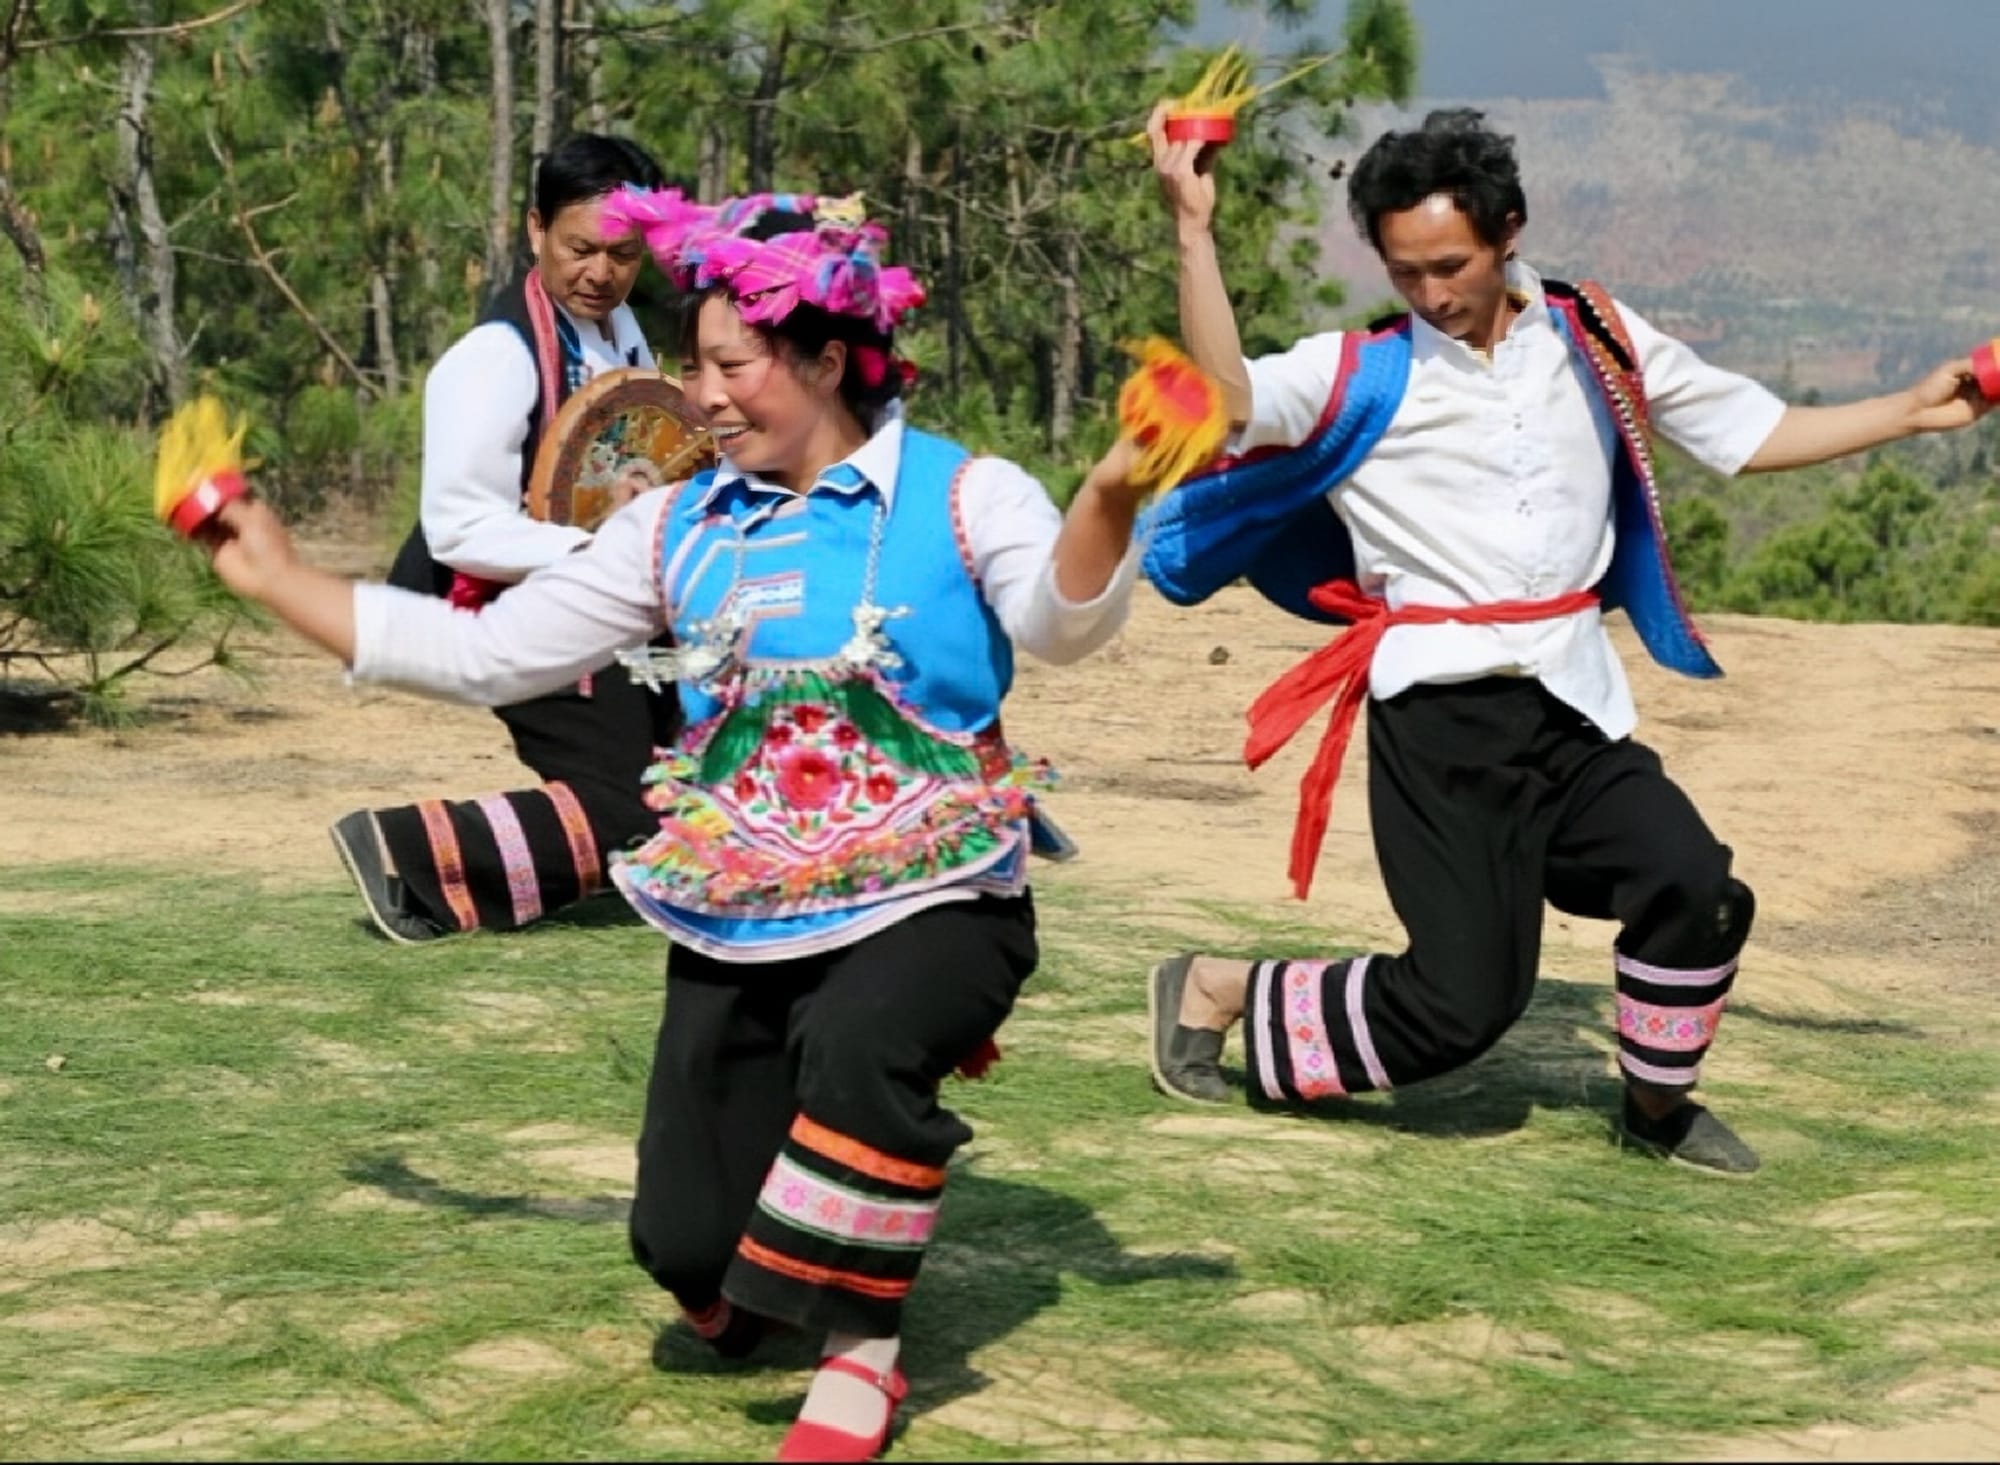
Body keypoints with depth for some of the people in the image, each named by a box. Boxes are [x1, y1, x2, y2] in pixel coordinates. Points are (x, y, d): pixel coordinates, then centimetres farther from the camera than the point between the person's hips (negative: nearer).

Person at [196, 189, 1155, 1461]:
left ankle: (860, 1352, -15)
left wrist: (1111, 494, -48)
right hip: (736, 923, 5)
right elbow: (486, 654, 9)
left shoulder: (962, 497, -7)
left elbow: (1062, 622, -27)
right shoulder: (680, 530, 6)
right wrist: (276, 580, 8)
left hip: (929, 899, -5)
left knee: (859, 1046, -38)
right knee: (690, 1248, -1)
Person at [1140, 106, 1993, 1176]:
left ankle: (1655, 1105, 14)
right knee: (1459, 1003, -6)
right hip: (1442, 716, -4)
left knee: (1695, 894, -16)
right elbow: (1223, 396, -21)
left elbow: (1753, 433, 17)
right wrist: (1193, 229, -28)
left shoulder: (1594, 341, 8)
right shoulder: (1361, 373, -3)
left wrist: (1914, 410, 11)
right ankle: (1212, 992, 16)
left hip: (1573, 706, 4)